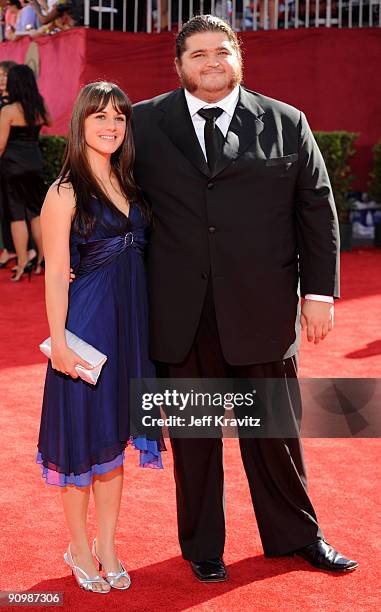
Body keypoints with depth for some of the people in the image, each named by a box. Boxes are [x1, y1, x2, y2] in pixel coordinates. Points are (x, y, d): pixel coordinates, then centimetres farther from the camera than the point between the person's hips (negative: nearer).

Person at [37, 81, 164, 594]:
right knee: (84, 439, 5)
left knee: (114, 438, 14)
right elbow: (56, 274, -11)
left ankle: (107, 547, 27)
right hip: (86, 323, -6)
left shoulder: (128, 185, 10)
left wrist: (142, 328, 7)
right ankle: (80, 549, 23)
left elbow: (139, 251, 13)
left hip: (131, 322, 6)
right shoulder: (65, 192, -9)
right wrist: (60, 341, -15)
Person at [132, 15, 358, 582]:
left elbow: (318, 211, 5)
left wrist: (320, 291, 1)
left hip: (263, 311, 0)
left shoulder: (286, 123, 4)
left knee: (274, 429, 13)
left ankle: (295, 534, 35)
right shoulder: (144, 123, 5)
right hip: (181, 317, 0)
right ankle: (202, 545, 31)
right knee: (193, 436, 12)